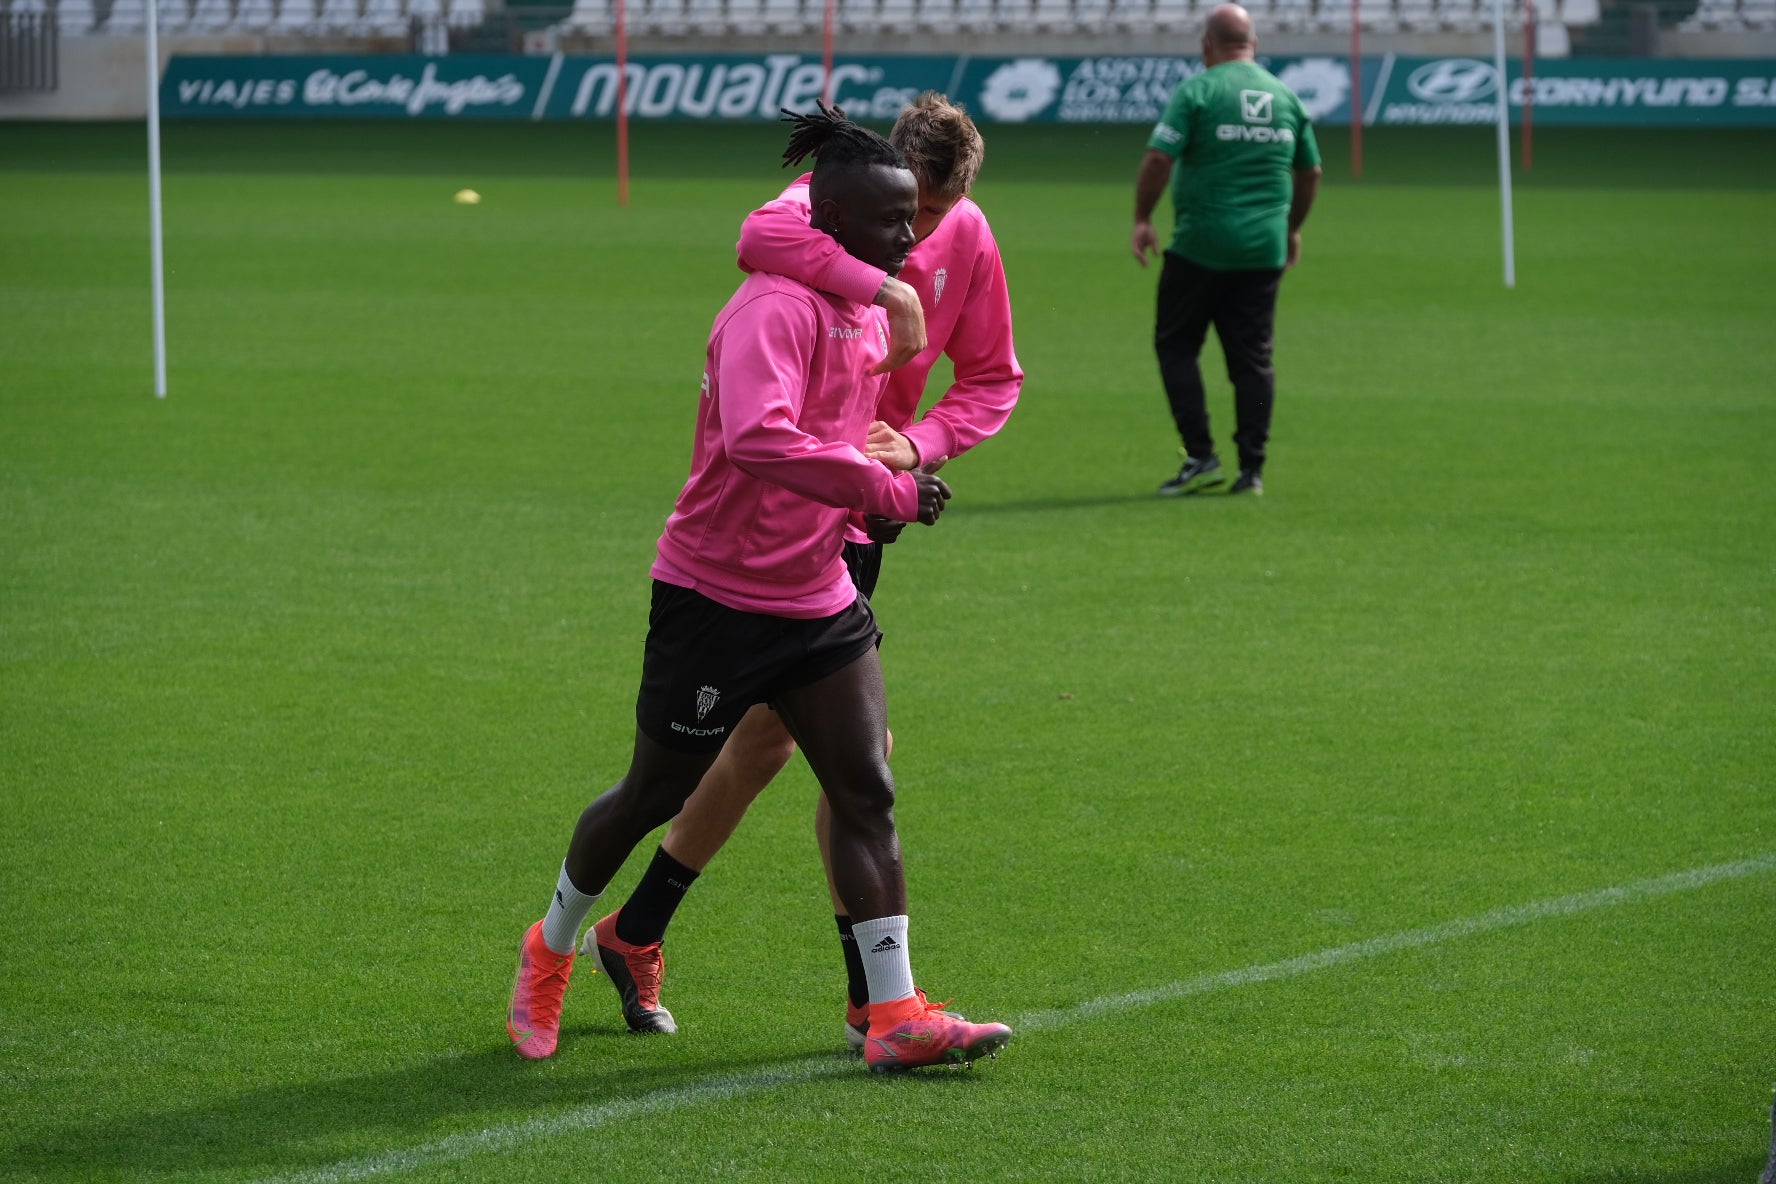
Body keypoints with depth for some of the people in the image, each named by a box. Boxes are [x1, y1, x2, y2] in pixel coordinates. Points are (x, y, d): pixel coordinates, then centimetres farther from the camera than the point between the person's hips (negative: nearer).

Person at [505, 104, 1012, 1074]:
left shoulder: (868, 314, 8)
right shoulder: (772, 311, -22)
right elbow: (756, 437, -40)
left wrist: (884, 477, 8)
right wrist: (886, 492, -36)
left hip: (819, 600, 8)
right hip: (715, 598, -8)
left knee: (866, 793, -4)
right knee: (656, 794, 8)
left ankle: (894, 1016, -6)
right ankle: (550, 950, 32)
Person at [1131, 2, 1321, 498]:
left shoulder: (1196, 90, -7)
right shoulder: (1286, 96, 9)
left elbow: (1159, 158, -14)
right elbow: (1310, 171, 16)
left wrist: (1142, 220, -4)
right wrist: (1293, 228, 29)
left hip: (1201, 247, -4)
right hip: (1264, 248, 4)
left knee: (1176, 346, 7)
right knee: (1253, 358, 7)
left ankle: (1200, 456, -2)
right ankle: (1252, 469, 5)